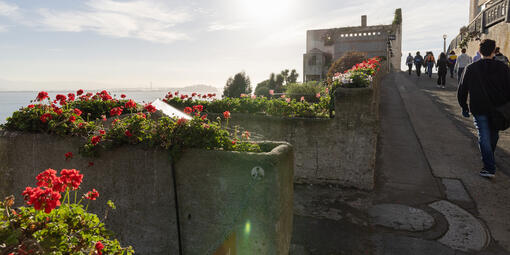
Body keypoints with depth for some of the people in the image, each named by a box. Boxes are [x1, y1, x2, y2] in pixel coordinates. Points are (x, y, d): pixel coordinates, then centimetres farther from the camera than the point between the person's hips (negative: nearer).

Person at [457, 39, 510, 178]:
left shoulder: (471, 69, -3)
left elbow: (462, 90, 1)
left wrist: (464, 107, 11)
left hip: (479, 109, -1)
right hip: (498, 109, 2)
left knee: (484, 137, 0)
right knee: (494, 135, 20)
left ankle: (489, 168, -6)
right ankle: (489, 158, 39)